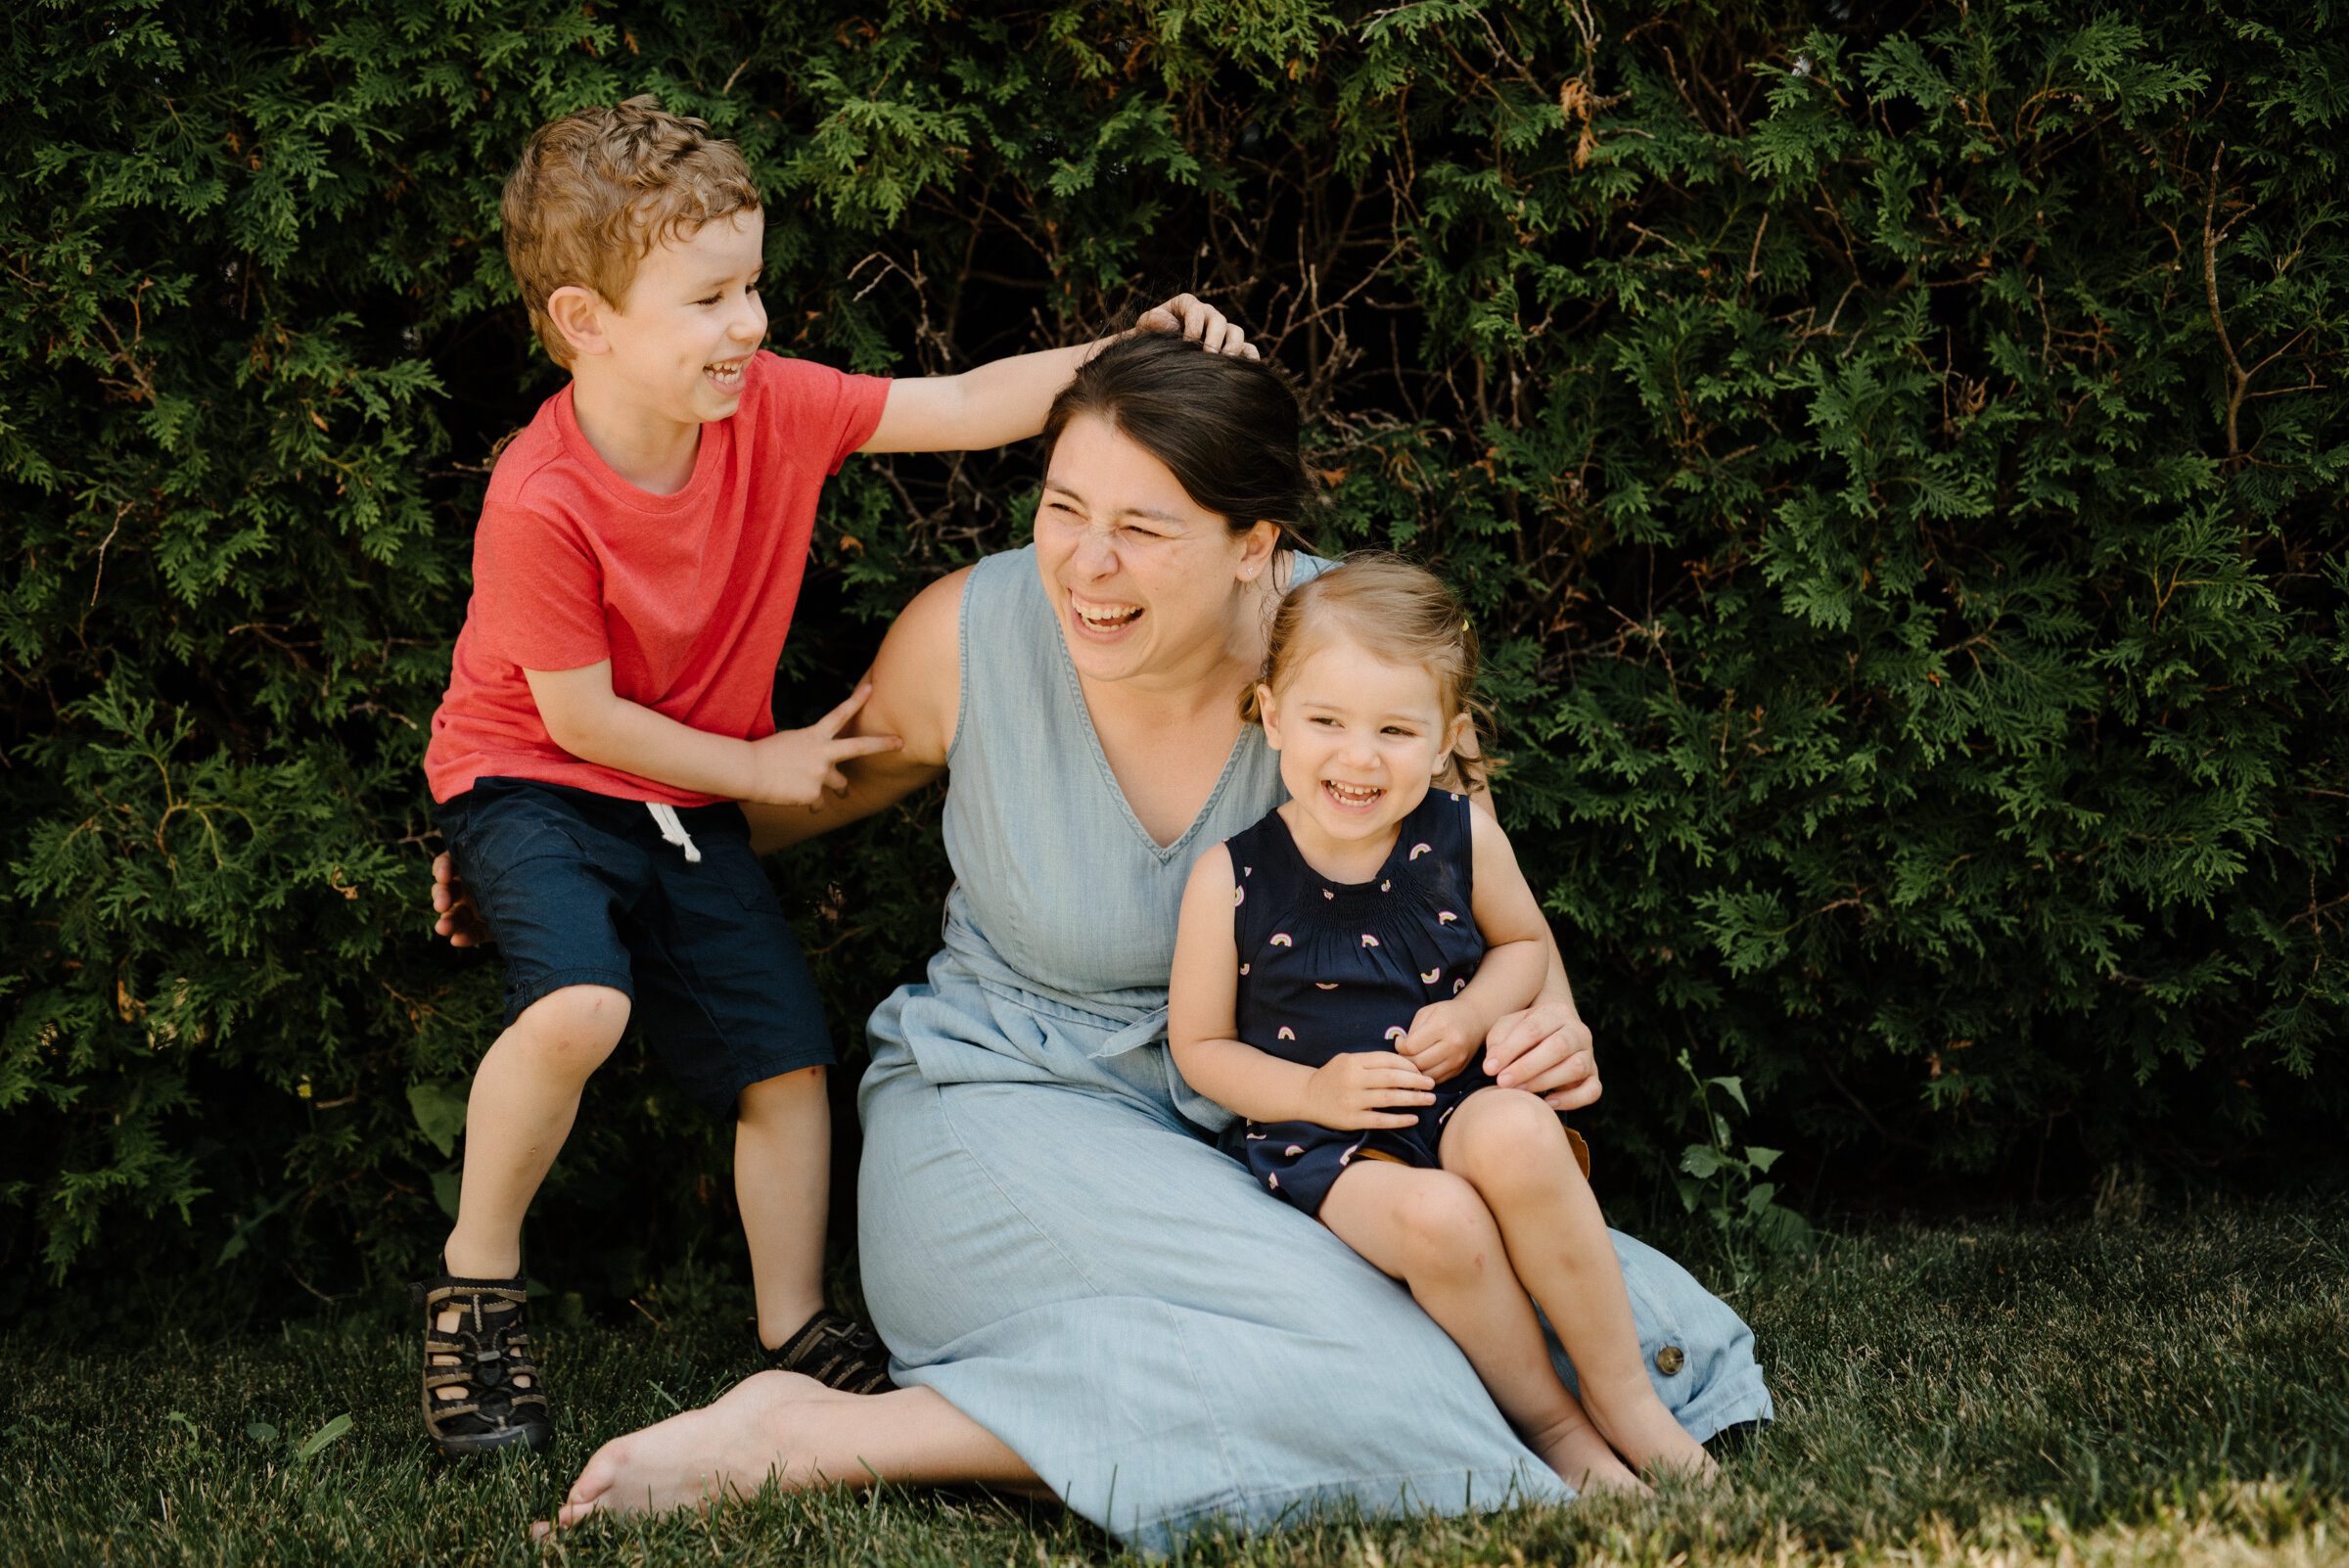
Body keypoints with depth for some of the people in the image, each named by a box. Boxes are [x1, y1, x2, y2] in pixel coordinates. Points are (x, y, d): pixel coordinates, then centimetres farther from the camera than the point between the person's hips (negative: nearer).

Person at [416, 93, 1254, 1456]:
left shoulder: (774, 407, -11)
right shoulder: (540, 503, -27)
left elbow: (965, 407, -8)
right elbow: (580, 717, -19)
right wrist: (760, 769, -11)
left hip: (692, 800, 6)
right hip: (530, 782, -6)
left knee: (788, 1061, 4)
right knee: (580, 1007, -32)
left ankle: (798, 1336, 22)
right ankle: (476, 1286, -10)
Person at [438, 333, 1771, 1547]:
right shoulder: (972, 633, -14)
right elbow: (832, 778, 9)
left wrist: (1545, 1021, -18)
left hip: (1245, 1139, 5)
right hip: (1000, 1114, -4)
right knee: (1350, 1359, -28)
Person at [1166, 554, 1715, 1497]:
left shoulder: (1462, 839, -1)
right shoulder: (1231, 879, -7)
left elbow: (1524, 944, 18)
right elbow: (1199, 1047, 2)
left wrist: (1473, 1015, -5)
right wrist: (1317, 1093, -14)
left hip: (1459, 1107, 2)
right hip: (1318, 1138, -2)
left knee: (1517, 1138, -35)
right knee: (1437, 1219, -35)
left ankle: (1624, 1398, -19)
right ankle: (1550, 1424, -11)